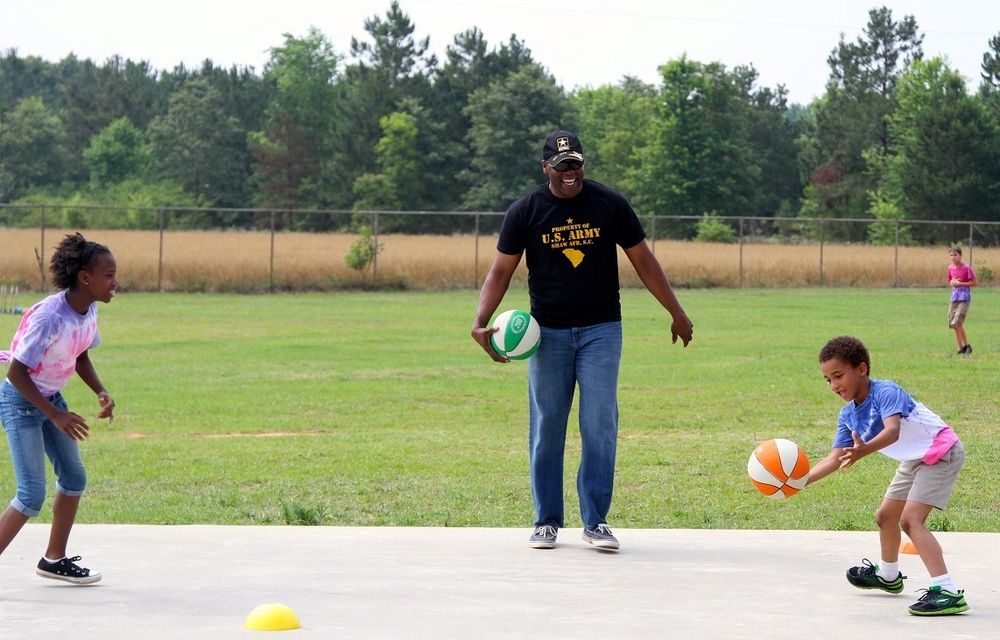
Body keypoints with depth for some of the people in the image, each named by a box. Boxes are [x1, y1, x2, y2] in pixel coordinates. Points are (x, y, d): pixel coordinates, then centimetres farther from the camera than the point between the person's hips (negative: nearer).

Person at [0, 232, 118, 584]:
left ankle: (55, 559, 28)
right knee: (32, 494, -12)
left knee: (74, 478, 13)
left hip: (51, 398, 8)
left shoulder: (89, 310, -4)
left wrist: (101, 392, -3)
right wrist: (55, 415, -25)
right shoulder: (50, 317, -29)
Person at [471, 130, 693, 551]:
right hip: (548, 333, 0)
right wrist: (480, 322, -14)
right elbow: (501, 271, 0)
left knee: (600, 425, -5)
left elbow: (643, 261, 7)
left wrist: (676, 313, 8)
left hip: (601, 330, 0)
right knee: (546, 427, 3)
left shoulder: (610, 205, 0)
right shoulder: (525, 212, -1)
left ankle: (596, 521, 1)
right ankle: (547, 521, 13)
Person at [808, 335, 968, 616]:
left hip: (941, 453, -10)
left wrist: (864, 450, -63)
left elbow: (892, 431, -43)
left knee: (910, 518, -23)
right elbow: (835, 458, -4)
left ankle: (947, 592, -30)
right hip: (915, 460, 10)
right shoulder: (848, 416, -1)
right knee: (885, 517, 21)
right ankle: (888, 575, 49)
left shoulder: (886, 392, -26)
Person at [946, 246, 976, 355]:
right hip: (954, 298, 7)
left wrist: (960, 283, -15)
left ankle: (967, 346, -4)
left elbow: (974, 283, -9)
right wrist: (952, 282, -2)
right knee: (952, 324, 4)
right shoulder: (950, 268, 8)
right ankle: (961, 349, 11)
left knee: (957, 322, -18)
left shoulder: (966, 268, -10)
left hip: (964, 298, -7)